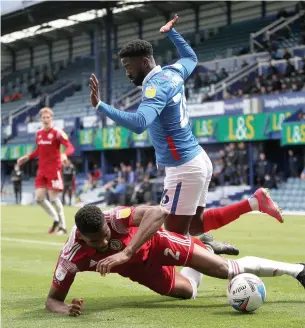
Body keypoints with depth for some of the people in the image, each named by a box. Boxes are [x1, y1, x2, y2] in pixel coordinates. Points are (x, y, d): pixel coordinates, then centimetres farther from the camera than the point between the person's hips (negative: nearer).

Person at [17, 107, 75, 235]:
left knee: (53, 198, -7)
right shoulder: (38, 133, 10)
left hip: (54, 170, -6)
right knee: (39, 198, 0)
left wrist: (64, 155, -37)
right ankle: (56, 219, 20)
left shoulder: (57, 132, -9)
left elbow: (70, 147, -18)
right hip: (42, 170, 6)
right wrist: (27, 157, 17)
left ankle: (62, 226, 5)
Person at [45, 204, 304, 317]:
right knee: (189, 291, 18)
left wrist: (127, 251, -66)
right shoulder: (72, 257, -34)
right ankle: (205, 248, 50)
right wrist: (67, 310, -48)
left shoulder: (115, 218, -41)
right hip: (139, 269, 3)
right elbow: (52, 299, -24)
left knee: (227, 270, -8)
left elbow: (158, 212, -58)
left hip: (152, 242, -3)